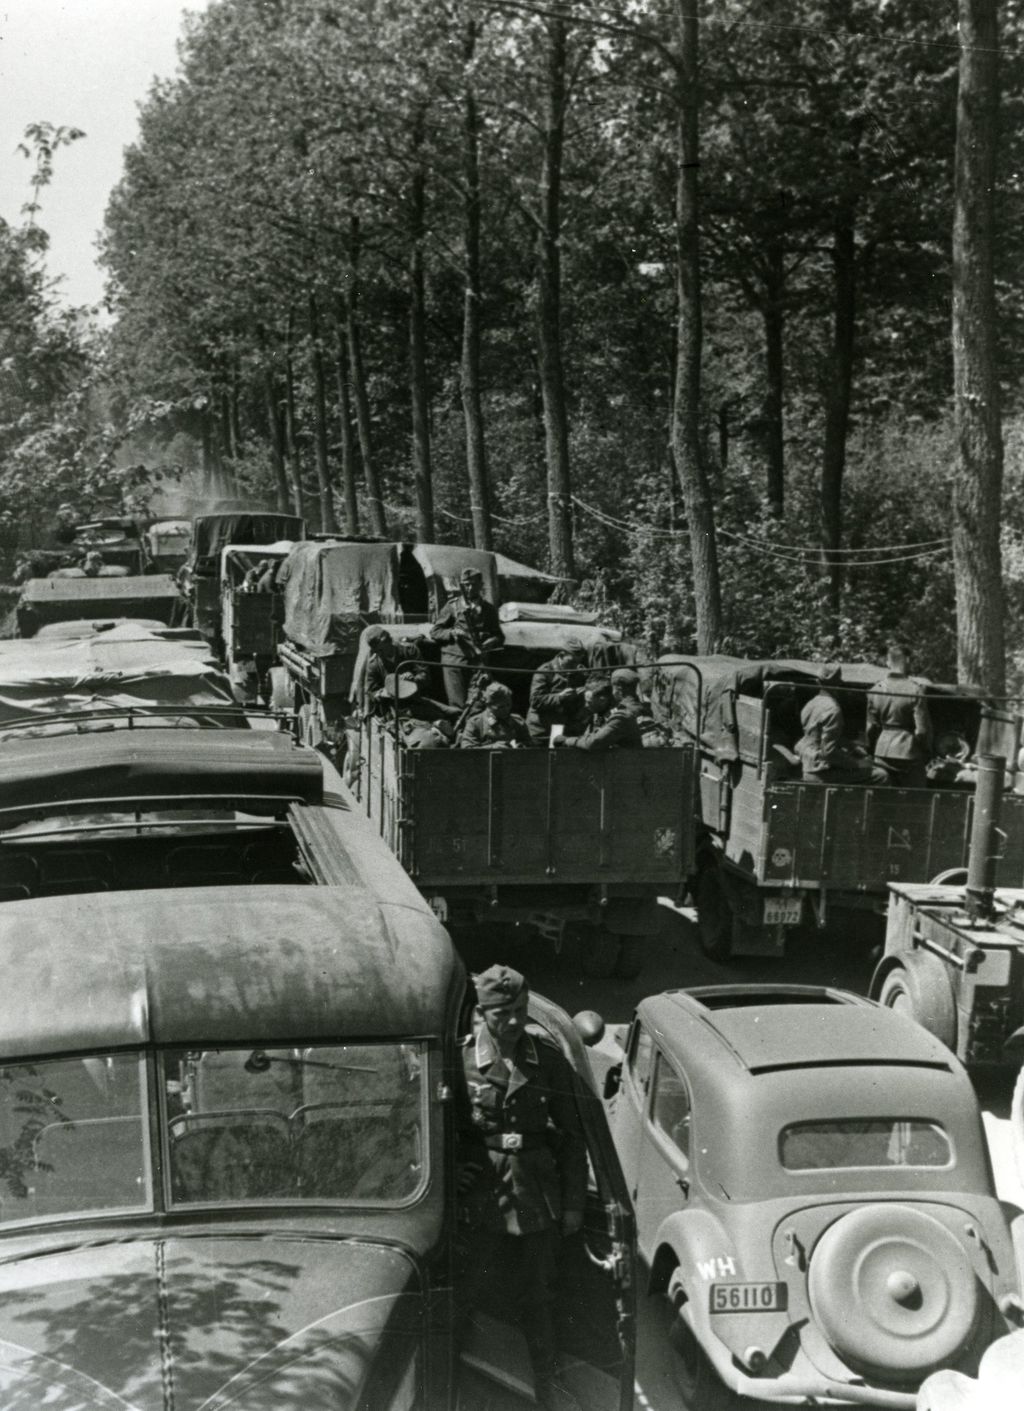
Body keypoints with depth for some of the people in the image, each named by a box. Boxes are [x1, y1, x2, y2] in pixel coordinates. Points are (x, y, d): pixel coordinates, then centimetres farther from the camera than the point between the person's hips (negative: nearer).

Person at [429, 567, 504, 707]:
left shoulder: (489, 609, 16)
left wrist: (492, 641, -5)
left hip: (479, 662, 2)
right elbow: (434, 632, 8)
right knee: (458, 705, -10)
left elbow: (499, 636, 19)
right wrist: (452, 633, -11)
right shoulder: (452, 606, 9)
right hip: (454, 661, -2)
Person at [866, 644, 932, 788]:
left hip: (883, 753, 4)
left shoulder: (875, 690, -1)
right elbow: (922, 729, -10)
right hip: (909, 752, -3)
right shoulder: (915, 691, -12)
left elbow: (871, 727, 5)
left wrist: (872, 750, 18)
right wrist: (927, 753, 4)